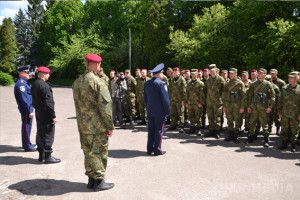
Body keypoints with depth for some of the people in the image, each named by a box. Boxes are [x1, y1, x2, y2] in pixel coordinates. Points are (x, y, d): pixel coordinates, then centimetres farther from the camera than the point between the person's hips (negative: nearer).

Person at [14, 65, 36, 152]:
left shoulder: (24, 82, 13)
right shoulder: (21, 83, -18)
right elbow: (24, 99, -23)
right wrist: (29, 111, -22)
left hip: (27, 108, 10)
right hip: (26, 109, -10)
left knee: (27, 126, 18)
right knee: (27, 126, -2)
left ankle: (26, 143, 30)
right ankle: (27, 146, 7)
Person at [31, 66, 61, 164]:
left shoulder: (34, 84, 10)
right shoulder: (44, 85, -20)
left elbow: (34, 100, 15)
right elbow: (48, 102, -22)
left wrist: (37, 109, 21)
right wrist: (53, 115, -17)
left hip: (38, 113, 10)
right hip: (46, 115, -10)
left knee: (40, 134, 16)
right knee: (48, 135, -2)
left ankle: (41, 155, 26)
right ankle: (48, 157, 5)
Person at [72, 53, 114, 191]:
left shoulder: (77, 82, 8)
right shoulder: (98, 82, -16)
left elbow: (77, 103, 14)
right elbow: (105, 105, -18)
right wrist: (110, 125, -12)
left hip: (83, 125, 7)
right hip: (98, 125, -7)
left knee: (88, 152, 16)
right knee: (99, 152, 5)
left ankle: (91, 179, 27)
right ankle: (99, 181, 15)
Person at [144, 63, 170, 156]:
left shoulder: (147, 83, 6)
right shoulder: (161, 83, -15)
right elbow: (165, 99, -14)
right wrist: (167, 111, -6)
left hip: (150, 111, 6)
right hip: (160, 112, -6)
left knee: (151, 130, 12)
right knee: (159, 131, 3)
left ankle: (150, 149, 19)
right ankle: (157, 150, 10)